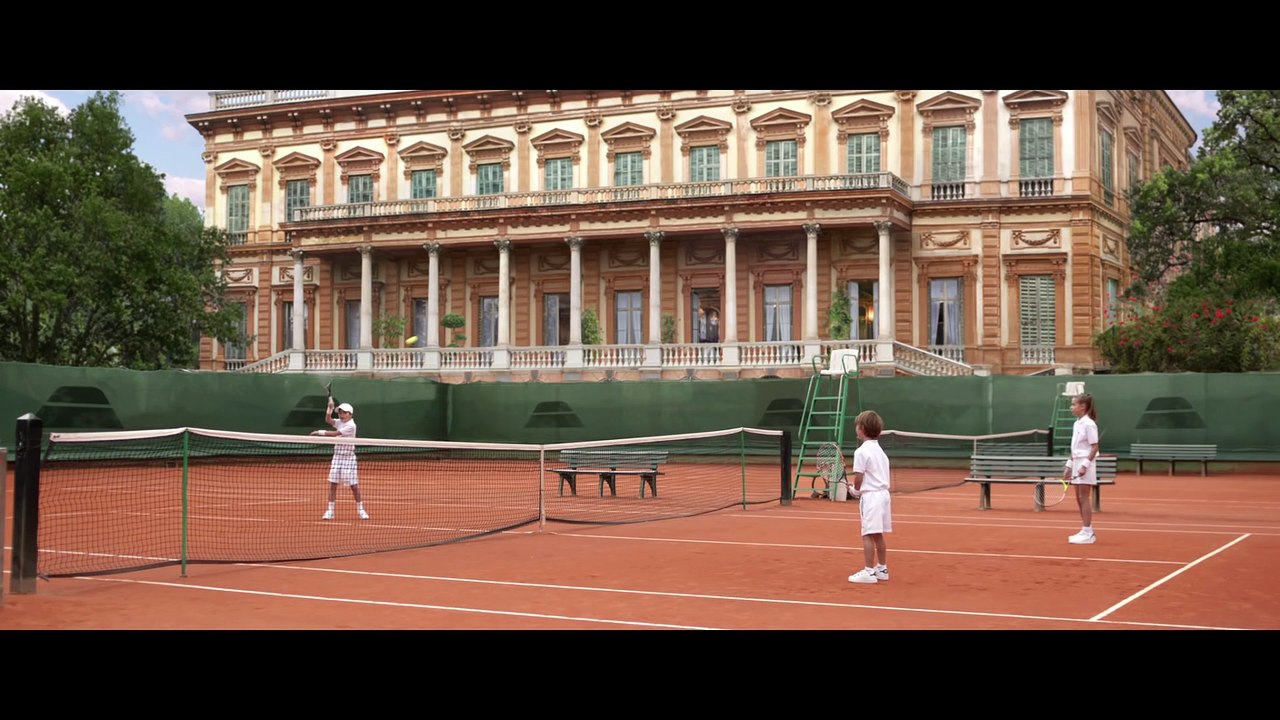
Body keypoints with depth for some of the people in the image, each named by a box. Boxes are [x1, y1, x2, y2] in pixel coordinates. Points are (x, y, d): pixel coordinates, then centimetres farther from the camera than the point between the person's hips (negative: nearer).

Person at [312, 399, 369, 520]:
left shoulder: (351, 425, -13)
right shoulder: (339, 422, 9)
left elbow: (335, 434, -19)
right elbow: (328, 420, -6)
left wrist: (320, 432, -15)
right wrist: (330, 408, -16)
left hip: (348, 458, -6)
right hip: (337, 457, 6)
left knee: (354, 485, -3)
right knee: (332, 484, 0)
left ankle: (360, 510, 10)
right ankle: (330, 511, 3)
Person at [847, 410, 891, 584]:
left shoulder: (861, 452, -12)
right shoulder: (880, 450, 16)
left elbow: (859, 477, -15)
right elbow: (884, 476, 14)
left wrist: (856, 491, 5)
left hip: (870, 496, -9)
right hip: (883, 493, 9)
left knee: (868, 535, -6)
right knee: (878, 535, 17)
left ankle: (869, 571, -5)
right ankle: (882, 569, 23)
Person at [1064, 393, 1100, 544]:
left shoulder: (1089, 424, -13)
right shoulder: (1077, 424, 13)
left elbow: (1094, 447, -16)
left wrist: (1085, 464, -21)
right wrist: (1069, 464, 16)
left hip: (1085, 464, -9)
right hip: (1077, 463, 9)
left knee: (1084, 498, -6)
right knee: (1079, 499, 10)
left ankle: (1087, 533, -3)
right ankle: (1087, 531, 17)